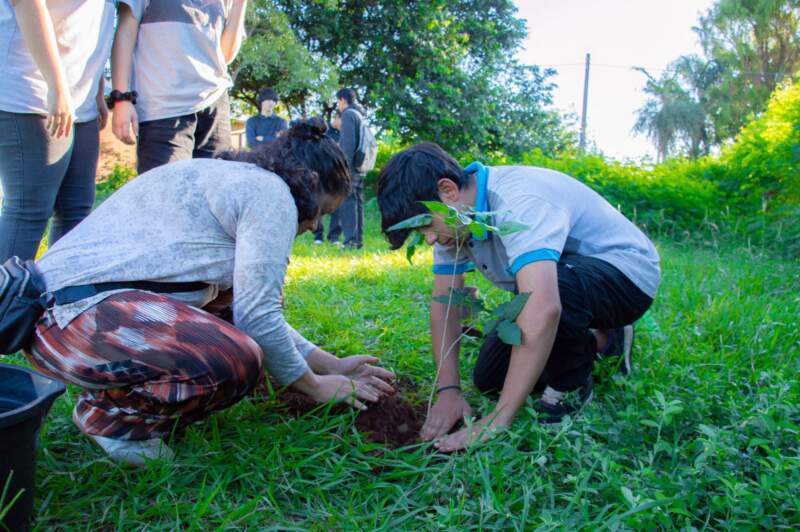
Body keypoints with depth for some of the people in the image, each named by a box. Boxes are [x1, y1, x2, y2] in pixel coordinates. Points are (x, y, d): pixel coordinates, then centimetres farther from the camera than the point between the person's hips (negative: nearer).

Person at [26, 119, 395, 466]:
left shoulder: (226, 176, 22)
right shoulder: (271, 192, -7)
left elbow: (258, 306, 23)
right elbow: (257, 316, -15)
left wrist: (331, 365, 23)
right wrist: (315, 386, 2)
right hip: (78, 311, -11)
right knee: (239, 361, -26)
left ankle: (126, 391, 10)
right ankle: (108, 414, -2)